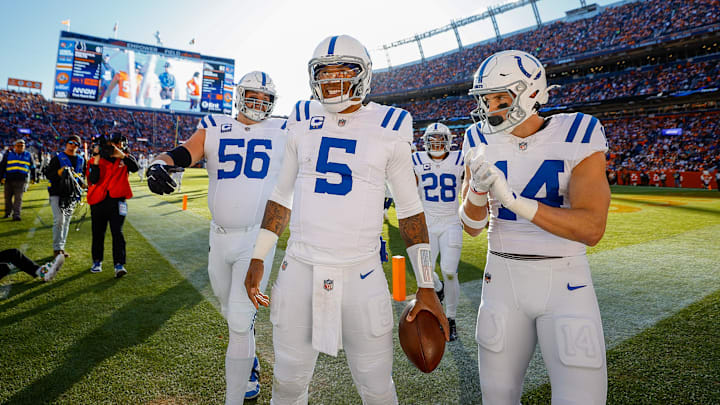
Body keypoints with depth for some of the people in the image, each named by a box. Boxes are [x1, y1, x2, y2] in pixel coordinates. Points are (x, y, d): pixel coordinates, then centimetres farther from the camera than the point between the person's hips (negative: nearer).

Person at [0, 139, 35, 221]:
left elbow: (32, 167, 21)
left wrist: (33, 178, 19)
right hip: (9, 179, 1)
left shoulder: (28, 155, 13)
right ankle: (8, 212, 28)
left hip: (21, 180, -1)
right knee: (8, 197, 9)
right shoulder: (8, 154, 10)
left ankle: (16, 215, -13)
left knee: (18, 198, -10)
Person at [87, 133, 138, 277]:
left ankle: (119, 265, -12)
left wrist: (121, 155, -23)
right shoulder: (96, 159, 7)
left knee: (117, 232, -10)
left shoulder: (126, 158, 8)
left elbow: (135, 168, -15)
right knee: (98, 233, 11)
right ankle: (97, 262, 28)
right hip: (98, 200, 2)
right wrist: (96, 160, -15)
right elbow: (93, 180, -6)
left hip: (117, 200, -2)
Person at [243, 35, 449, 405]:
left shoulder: (388, 128, 0)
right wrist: (258, 258, 12)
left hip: (361, 275, -2)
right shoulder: (303, 121, 7)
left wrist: (426, 286, -1)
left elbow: (410, 209, 3)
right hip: (299, 270, 3)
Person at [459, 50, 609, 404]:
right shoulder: (482, 143, -1)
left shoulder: (578, 136, -10)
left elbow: (592, 229, -20)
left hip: (564, 280, -2)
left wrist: (511, 198, -30)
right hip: (503, 278, 3)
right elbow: (472, 227, 0)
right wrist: (478, 189, -22)